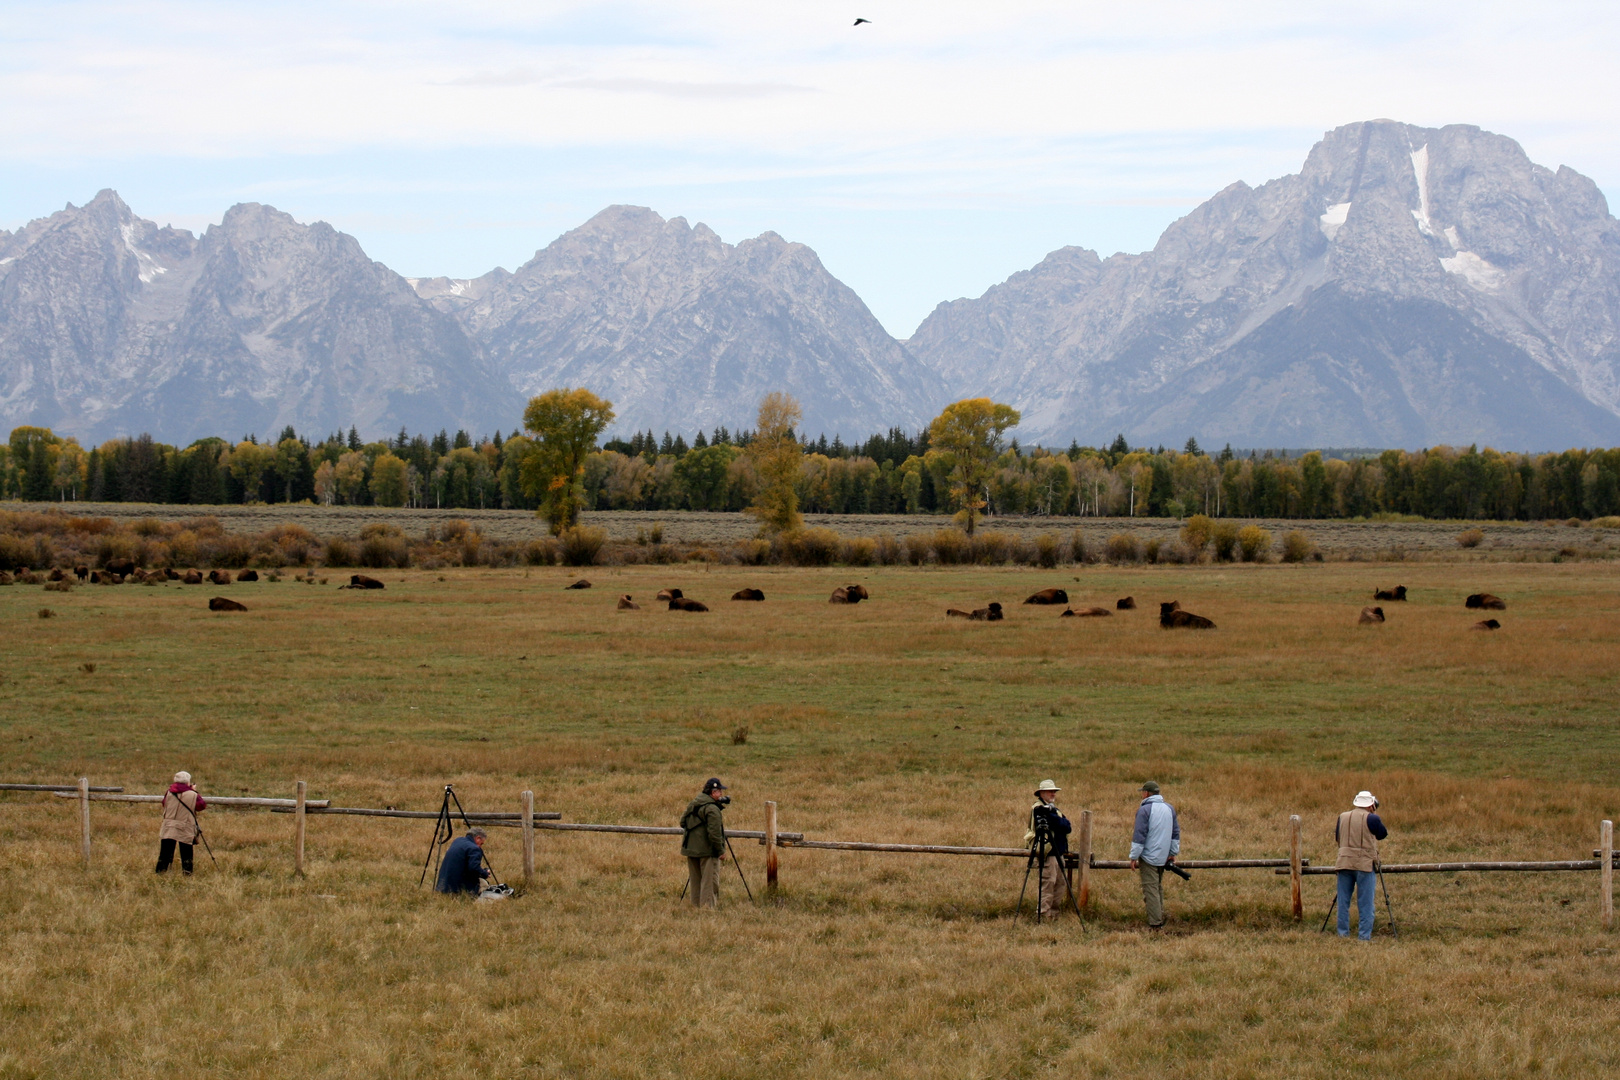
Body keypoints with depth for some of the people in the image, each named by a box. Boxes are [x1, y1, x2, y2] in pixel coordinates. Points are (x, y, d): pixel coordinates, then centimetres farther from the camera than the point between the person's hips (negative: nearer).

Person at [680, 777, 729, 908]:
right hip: (708, 850, -8)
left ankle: (695, 904, 20)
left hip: (691, 849, 8)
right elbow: (714, 833, -21)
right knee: (710, 880, -3)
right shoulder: (712, 809, -17)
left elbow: (682, 823, 18)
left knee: (695, 879, 15)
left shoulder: (692, 805, 9)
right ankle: (708, 906, -5)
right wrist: (721, 851, -14)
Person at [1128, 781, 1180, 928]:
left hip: (1149, 857, -7)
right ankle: (1160, 918, 20)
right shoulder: (1170, 809, 10)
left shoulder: (1144, 810, -12)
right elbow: (1176, 833, 16)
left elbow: (1139, 835, -14)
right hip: (1163, 857, 7)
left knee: (1151, 889, -7)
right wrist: (1173, 853, 23)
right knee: (1159, 888, 18)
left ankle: (1155, 923, -11)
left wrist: (1134, 857, -10)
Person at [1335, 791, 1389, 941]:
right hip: (1365, 864, -4)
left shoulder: (1342, 817, 8)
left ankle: (1343, 933, 12)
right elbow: (1383, 834, 7)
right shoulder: (1371, 819, -7)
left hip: (1344, 862, 4)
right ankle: (1364, 935, -3)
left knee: (1343, 901, 11)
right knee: (1366, 902, 0)